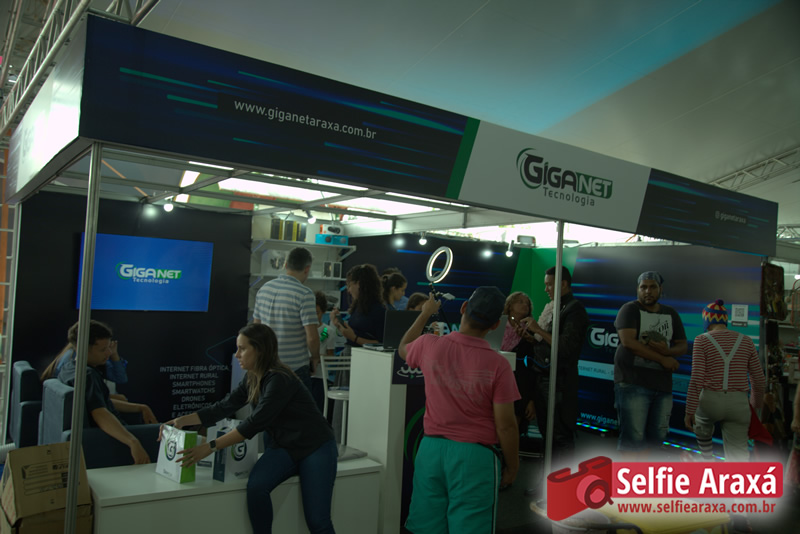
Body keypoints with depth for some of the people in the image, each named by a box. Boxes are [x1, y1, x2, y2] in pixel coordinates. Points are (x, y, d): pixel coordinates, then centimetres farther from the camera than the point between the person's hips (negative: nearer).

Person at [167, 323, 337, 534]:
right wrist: (183, 420, -5)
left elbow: (255, 423, -29)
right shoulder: (252, 378, 2)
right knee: (256, 487, -23)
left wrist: (211, 447, -29)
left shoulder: (280, 380, -25)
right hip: (282, 447, 7)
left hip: (315, 448, -6)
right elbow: (225, 406, 2)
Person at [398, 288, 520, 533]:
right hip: (474, 456, -3)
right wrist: (512, 466, 5)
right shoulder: (498, 365, -16)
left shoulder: (429, 345, -6)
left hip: (431, 448, 4)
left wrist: (425, 313, 31)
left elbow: (403, 349, 19)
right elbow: (505, 425, -11)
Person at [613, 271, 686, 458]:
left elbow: (683, 345, 14)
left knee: (657, 436, 9)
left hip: (662, 385, 6)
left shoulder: (671, 314, 16)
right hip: (633, 382, -6)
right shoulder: (630, 310, -2)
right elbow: (627, 341, -15)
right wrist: (662, 359, -12)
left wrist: (667, 350, -10)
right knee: (633, 437, -8)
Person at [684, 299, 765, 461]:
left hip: (710, 402, -2)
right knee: (738, 455, 2)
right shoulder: (746, 341, 6)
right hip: (738, 405, 2)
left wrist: (689, 411, -6)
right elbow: (759, 380, 8)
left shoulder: (702, 340, -5)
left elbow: (696, 379, -12)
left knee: (702, 426, 32)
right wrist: (755, 406, 25)